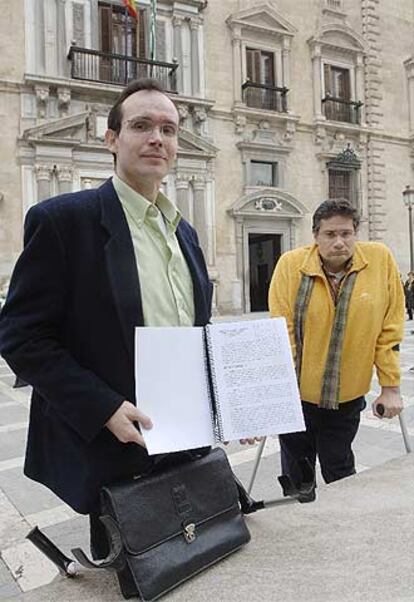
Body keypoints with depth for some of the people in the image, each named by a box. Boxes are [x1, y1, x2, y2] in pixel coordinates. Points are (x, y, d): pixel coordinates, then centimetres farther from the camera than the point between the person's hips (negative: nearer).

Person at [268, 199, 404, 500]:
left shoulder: (380, 259, -8)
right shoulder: (290, 264, -11)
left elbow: (389, 330, -4)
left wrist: (391, 387, -2)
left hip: (347, 395, 0)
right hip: (297, 393, 0)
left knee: (340, 473, 14)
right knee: (297, 476, 16)